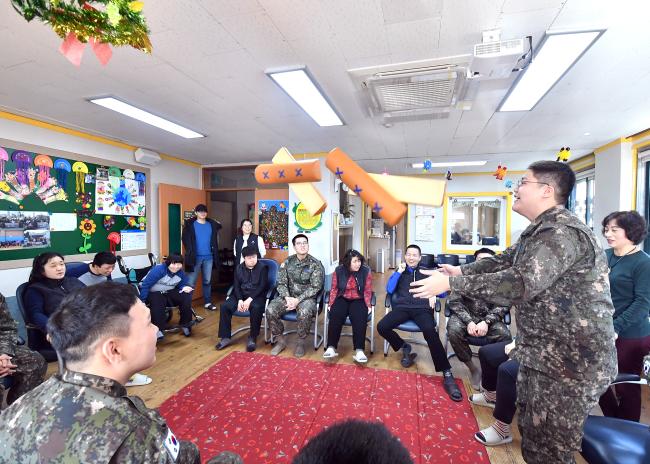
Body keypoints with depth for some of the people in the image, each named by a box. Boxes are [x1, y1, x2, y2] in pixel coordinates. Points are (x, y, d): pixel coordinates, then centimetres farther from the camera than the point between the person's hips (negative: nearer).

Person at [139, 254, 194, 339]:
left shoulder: (180, 273, -5)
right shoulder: (158, 270, -23)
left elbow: (182, 284, 7)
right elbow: (146, 285, -22)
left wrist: (184, 288, -20)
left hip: (169, 292, 5)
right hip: (153, 293, -5)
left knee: (186, 296, -15)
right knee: (158, 303, -37)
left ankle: (185, 323, -1)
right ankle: (158, 330, -29)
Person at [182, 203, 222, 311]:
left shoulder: (212, 224, 8)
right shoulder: (190, 224, -1)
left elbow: (215, 240, 17)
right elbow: (185, 239, -3)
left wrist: (214, 252, 8)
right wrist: (190, 252, -9)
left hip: (209, 257, 3)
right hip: (195, 257, -3)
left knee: (207, 281, 11)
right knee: (191, 282, -2)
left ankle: (207, 303, 22)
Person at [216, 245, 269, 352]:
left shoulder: (262, 267, -5)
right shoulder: (239, 268, 9)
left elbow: (262, 287, -11)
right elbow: (236, 286, 4)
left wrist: (249, 299, -21)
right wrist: (240, 300, -14)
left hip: (257, 295, -4)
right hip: (241, 295, 4)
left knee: (256, 307, -36)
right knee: (225, 306, -19)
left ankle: (252, 338, -18)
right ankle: (225, 337, -8)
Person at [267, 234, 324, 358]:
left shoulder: (316, 264, -6)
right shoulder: (287, 262, 3)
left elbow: (315, 287, -11)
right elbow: (281, 283, 2)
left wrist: (298, 300, -21)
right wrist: (287, 298, -18)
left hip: (307, 298, -3)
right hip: (288, 296, 3)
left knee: (304, 313, -36)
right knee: (270, 310, -21)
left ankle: (301, 342, -9)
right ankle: (280, 340, 1)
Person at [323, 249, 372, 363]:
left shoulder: (366, 271, -6)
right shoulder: (338, 271, -4)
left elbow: (367, 291, -1)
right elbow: (334, 289, 1)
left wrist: (368, 305, -11)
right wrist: (331, 304, -8)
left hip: (358, 300, 0)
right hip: (342, 299, 1)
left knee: (360, 318, -29)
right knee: (335, 315, -28)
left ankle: (359, 350, -31)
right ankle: (331, 347, -26)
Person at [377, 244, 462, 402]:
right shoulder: (400, 271, 21)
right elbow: (389, 290, 6)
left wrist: (434, 294, -8)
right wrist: (399, 272, 0)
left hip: (422, 309, -1)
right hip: (402, 308, 2)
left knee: (430, 331, -34)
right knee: (382, 327, -23)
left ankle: (447, 374, -29)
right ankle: (404, 347, 3)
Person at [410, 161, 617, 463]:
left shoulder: (562, 231, -24)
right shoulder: (540, 230, 11)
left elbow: (520, 284, -34)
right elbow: (503, 261, 15)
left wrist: (450, 283, -32)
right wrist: (462, 271, 2)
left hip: (571, 361, -10)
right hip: (544, 354, 10)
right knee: (532, 436, 24)